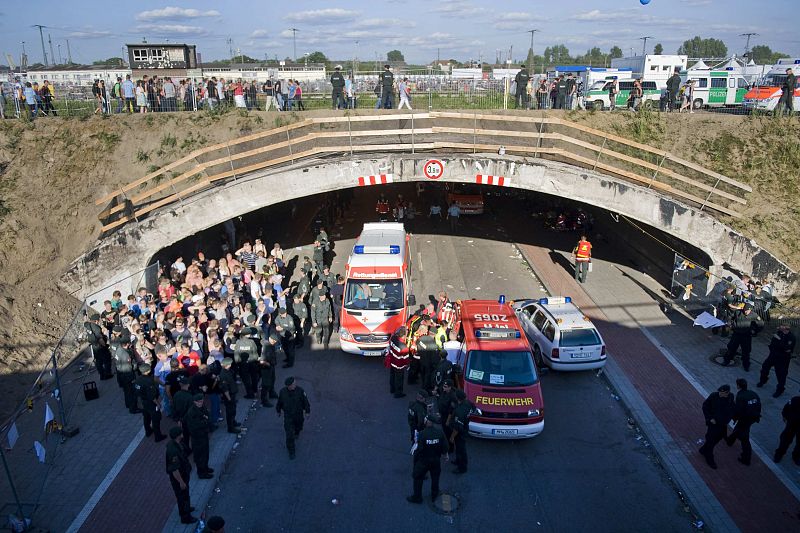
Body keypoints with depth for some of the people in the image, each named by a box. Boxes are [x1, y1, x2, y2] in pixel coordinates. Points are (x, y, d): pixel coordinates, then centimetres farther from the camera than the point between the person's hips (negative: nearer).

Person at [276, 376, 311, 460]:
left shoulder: (300, 390, -24)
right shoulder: (282, 392, -20)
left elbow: (305, 401, -11)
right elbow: (279, 402, -1)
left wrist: (307, 412, -4)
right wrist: (278, 411, 13)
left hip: (299, 414, 1)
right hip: (288, 416, -1)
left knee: (298, 427, 29)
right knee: (289, 435, -3)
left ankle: (296, 432, 66)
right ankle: (291, 451, 15)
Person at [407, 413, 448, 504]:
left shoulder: (422, 434, -27)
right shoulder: (440, 432, -16)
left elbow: (419, 449, -23)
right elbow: (445, 446, -7)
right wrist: (445, 453, 12)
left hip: (423, 460, -4)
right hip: (436, 460, 4)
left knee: (418, 478, 17)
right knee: (435, 478, 24)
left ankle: (417, 497, 28)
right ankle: (434, 495, 39)